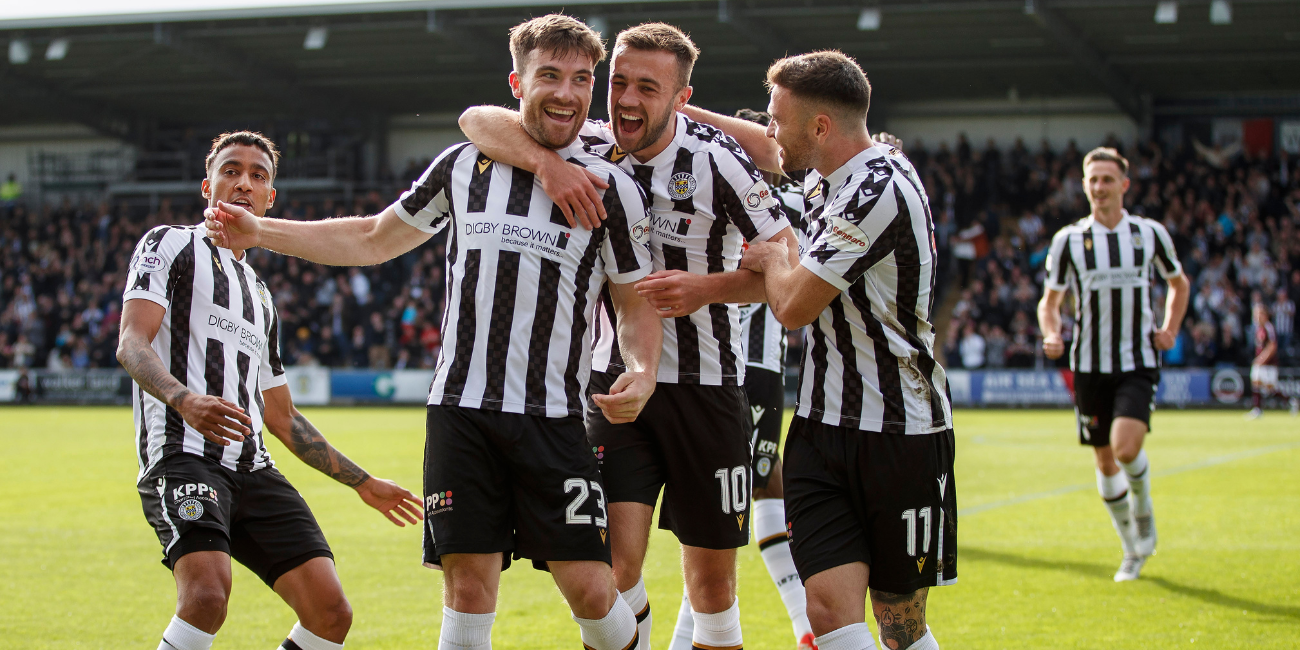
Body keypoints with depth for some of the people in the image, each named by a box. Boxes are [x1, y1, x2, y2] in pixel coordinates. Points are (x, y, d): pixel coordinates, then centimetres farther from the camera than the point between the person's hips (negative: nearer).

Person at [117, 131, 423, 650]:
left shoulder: (259, 296, 30)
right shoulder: (170, 244, 9)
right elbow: (131, 344, -8)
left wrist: (362, 482, 33)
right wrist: (185, 400, -28)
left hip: (254, 471, 7)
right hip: (183, 457, -7)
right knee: (208, 593, -32)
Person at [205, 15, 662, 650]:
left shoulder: (612, 190, 3)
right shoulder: (464, 164, 10)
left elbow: (637, 304, 8)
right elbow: (375, 239, 22)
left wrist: (641, 372, -13)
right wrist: (260, 231, 18)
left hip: (553, 419, -2)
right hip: (460, 407, 2)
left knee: (591, 592, -9)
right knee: (468, 590, -3)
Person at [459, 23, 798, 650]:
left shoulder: (714, 158, -12)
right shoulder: (593, 149, -4)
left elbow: (788, 264, -9)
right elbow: (477, 120, -13)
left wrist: (706, 287, -24)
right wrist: (547, 162, -30)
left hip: (705, 386, -1)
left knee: (712, 578, 5)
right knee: (614, 563, -12)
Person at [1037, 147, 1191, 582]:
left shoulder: (1150, 233, 2)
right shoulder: (1068, 240, 1)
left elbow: (1178, 283, 18)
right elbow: (1050, 301, 8)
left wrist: (1170, 329, 3)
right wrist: (1051, 334, -13)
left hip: (1139, 362, -2)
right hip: (1090, 365, 2)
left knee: (1126, 447, -22)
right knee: (1105, 459, 6)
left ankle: (1142, 506, 10)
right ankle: (1134, 550, 23)